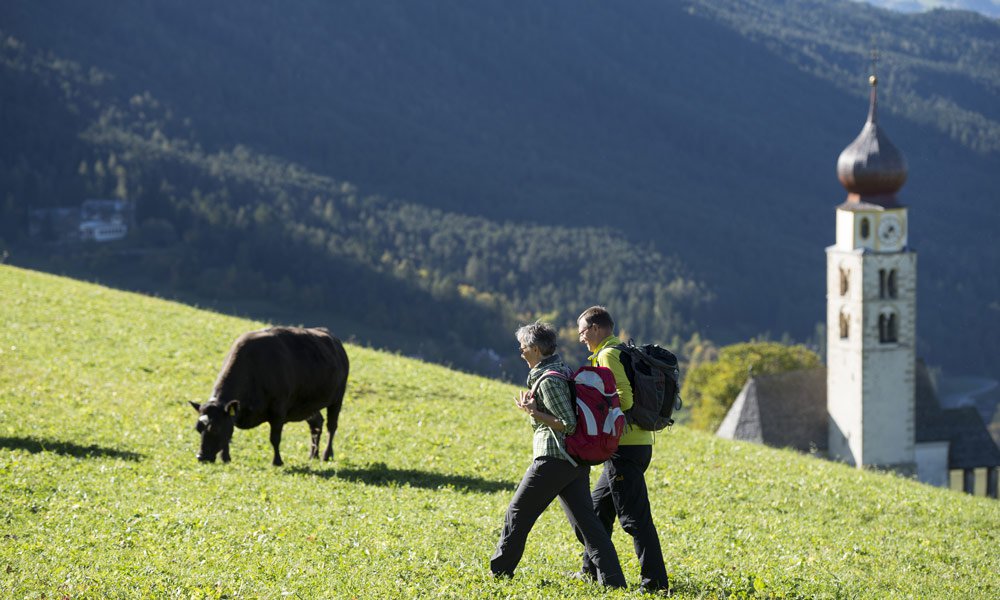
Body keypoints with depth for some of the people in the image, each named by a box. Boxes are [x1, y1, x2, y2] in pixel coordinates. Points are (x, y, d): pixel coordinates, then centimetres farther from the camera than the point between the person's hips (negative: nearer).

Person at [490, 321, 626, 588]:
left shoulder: (547, 379, -14)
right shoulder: (562, 368, 15)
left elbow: (568, 424, -19)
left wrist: (535, 413, -14)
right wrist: (534, 404, 14)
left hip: (553, 458, -9)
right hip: (577, 461, 9)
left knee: (518, 513, 4)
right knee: (584, 519, 4)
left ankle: (499, 571, 11)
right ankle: (612, 579, -6)